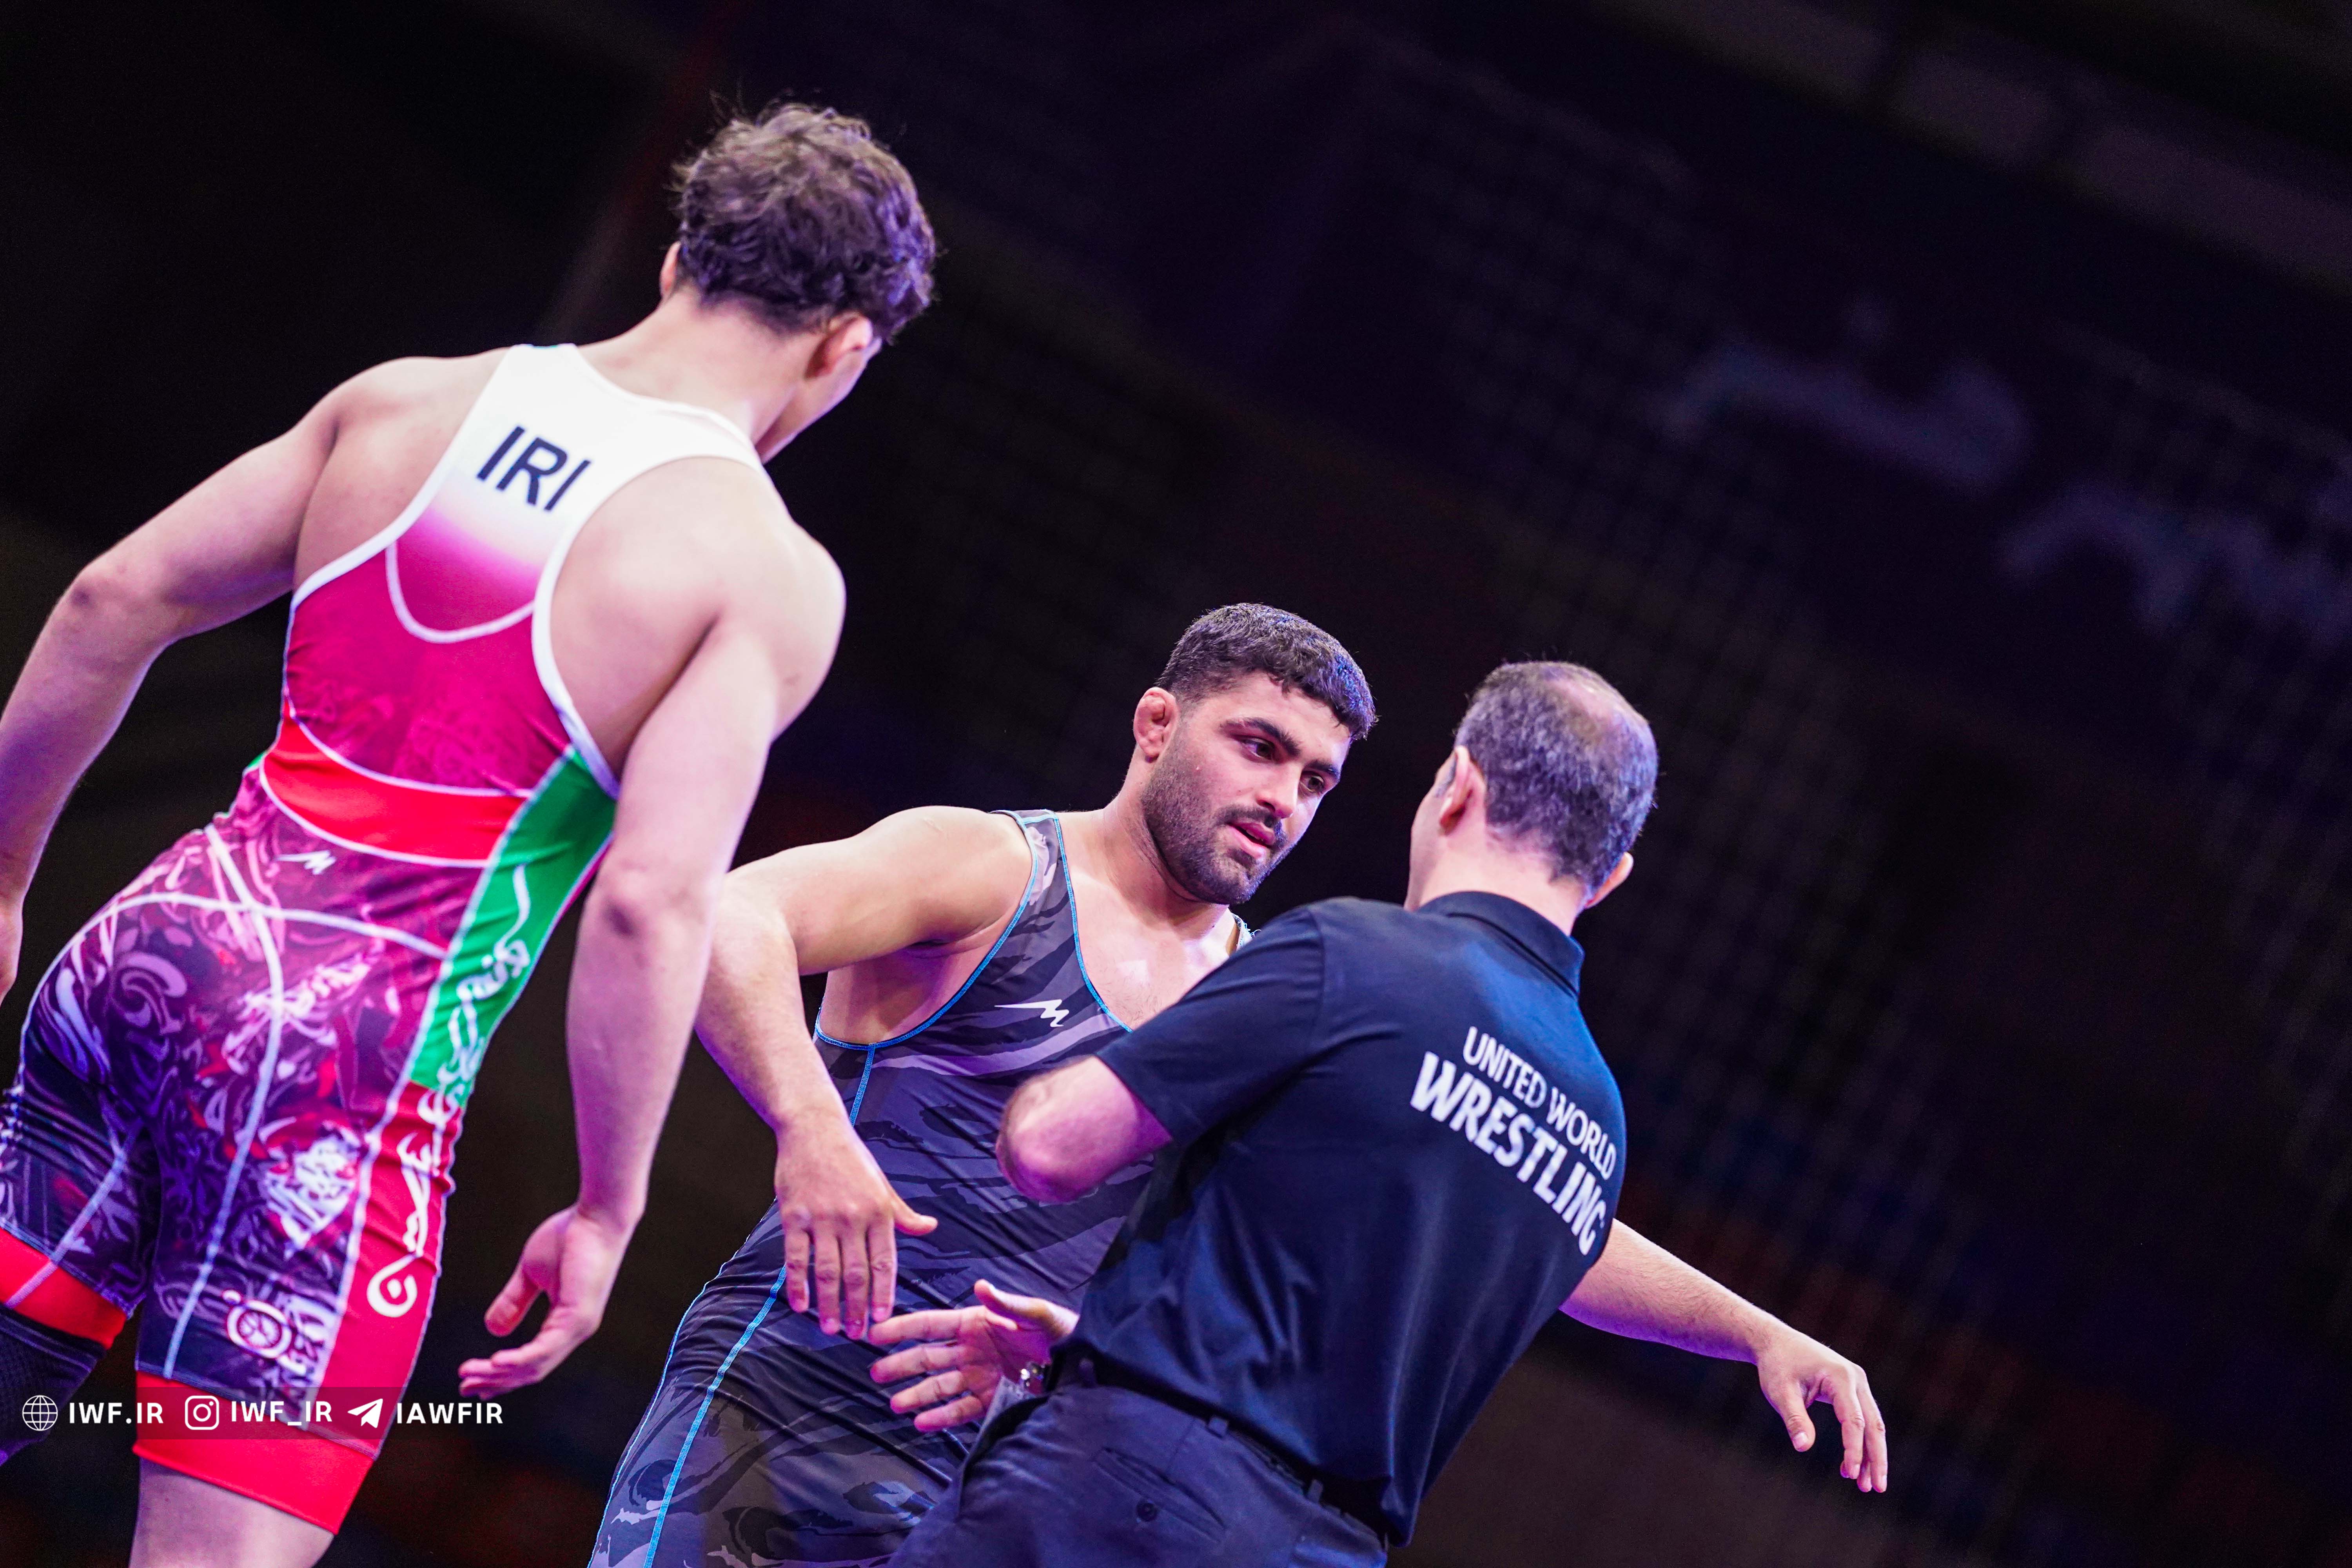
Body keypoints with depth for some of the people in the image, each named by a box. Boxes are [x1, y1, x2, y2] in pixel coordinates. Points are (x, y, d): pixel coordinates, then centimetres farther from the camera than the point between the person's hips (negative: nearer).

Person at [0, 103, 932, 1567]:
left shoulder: (408, 401, 11)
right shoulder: (766, 571, -5)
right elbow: (653, 901, -14)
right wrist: (608, 1211, -5)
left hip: (148, 947, 6)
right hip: (354, 1056, -6)